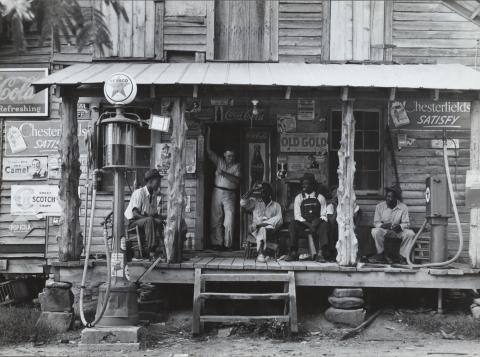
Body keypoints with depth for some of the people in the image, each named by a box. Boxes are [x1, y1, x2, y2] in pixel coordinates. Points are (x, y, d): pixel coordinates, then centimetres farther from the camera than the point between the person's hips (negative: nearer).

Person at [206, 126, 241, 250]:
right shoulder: (219, 162, 12)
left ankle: (228, 244, -3)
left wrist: (224, 174, -14)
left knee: (229, 220, -8)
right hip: (217, 192, 2)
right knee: (216, 219, 0)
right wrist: (208, 133, 3)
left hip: (229, 195, -2)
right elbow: (209, 150, 7)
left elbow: (237, 180, -6)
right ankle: (217, 243, 5)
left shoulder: (236, 166, 7)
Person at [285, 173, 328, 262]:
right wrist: (309, 224, -15)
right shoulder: (299, 198, 9)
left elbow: (324, 215, 4)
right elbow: (297, 216, 1)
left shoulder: (320, 197, 8)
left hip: (316, 223, -1)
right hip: (302, 223, 1)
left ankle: (320, 253, -40)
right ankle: (293, 253, -30)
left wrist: (317, 222, -19)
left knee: (323, 225, -33)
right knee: (293, 225, -30)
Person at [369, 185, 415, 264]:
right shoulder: (379, 206, -3)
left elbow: (406, 223, -4)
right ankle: (381, 254, -13)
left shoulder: (403, 207, -4)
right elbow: (376, 222, -2)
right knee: (375, 231, -33)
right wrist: (383, 225, -25)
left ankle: (402, 256, -13)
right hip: (384, 231, 0)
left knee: (410, 233, -28)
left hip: (398, 232, 1)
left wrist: (399, 226, -27)